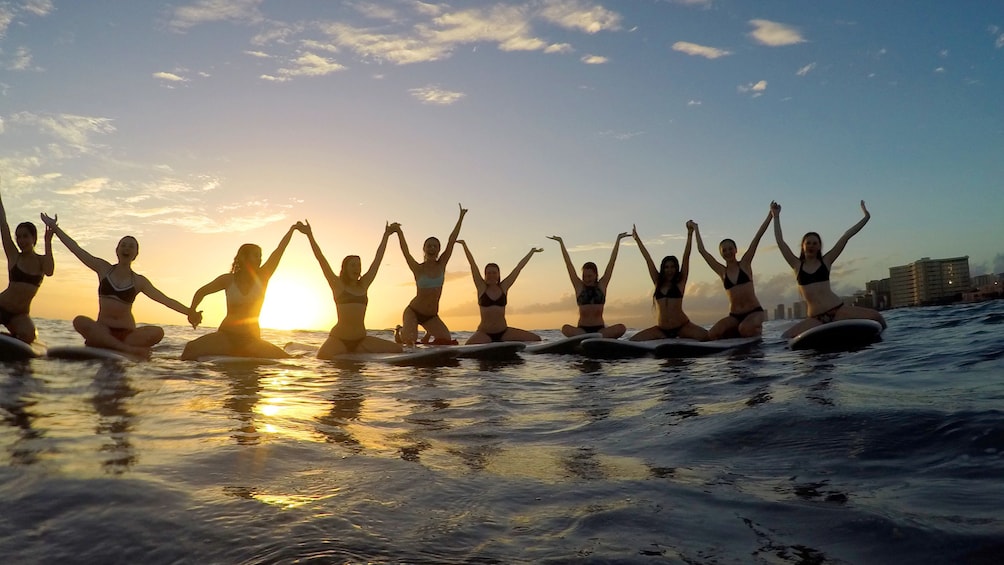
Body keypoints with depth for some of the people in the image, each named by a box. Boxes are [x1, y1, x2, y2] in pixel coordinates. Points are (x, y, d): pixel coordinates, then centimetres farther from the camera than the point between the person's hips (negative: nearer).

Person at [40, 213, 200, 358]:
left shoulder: (139, 281, 5)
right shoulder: (103, 269, 9)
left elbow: (165, 299, -2)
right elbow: (75, 248, 10)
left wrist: (189, 312, -14)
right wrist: (54, 227, 11)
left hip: (127, 333, -1)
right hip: (102, 330, 1)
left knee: (157, 332, -29)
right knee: (79, 321, -33)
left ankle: (102, 346, -28)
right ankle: (128, 349, -39)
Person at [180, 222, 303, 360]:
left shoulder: (262, 277, 2)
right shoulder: (228, 279, 3)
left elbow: (279, 251, -5)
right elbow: (201, 292, 18)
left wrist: (292, 229, -8)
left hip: (251, 340, 2)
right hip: (226, 337, -1)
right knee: (191, 348, -31)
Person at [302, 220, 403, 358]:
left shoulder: (363, 285, 14)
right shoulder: (338, 285, 5)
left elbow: (378, 259, 18)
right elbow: (321, 259, 0)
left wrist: (386, 235, 22)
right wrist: (310, 235, -4)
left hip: (361, 340, 6)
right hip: (338, 339, -5)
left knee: (396, 350, -10)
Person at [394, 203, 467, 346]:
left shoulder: (441, 265, -3)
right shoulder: (418, 268, -10)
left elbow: (451, 241, -6)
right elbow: (405, 251, -22)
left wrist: (461, 218, -9)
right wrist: (399, 232, -32)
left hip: (432, 316, 4)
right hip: (413, 312, -4)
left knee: (447, 340, -10)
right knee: (409, 340, -28)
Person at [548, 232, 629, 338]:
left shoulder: (602, 285, 9)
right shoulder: (579, 286, 7)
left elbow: (612, 261, 9)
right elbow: (568, 263, 7)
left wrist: (618, 239, 10)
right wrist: (561, 242, 7)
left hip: (600, 329, 1)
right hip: (582, 329, -1)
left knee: (621, 328, -27)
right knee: (565, 329, -34)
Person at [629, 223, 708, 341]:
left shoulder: (680, 282, 3)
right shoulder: (658, 282, 10)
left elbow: (686, 257, -3)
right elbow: (647, 258, 11)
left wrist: (690, 233, -8)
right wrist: (637, 238, 16)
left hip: (682, 327, -4)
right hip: (661, 329, 4)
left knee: (705, 336, -29)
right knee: (633, 340, -13)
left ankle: (680, 337, 0)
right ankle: (664, 338, 8)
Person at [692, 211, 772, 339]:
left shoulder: (745, 264, 2)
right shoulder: (722, 271, 7)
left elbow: (757, 237, -1)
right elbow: (702, 250, 10)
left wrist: (771, 215, -2)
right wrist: (696, 229, 18)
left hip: (754, 311, -2)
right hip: (734, 315, 2)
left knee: (745, 329, -35)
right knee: (712, 335, -24)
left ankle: (757, 329, 2)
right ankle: (738, 331, 3)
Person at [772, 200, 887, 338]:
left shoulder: (825, 261, 10)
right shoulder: (797, 265, 9)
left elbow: (845, 237, 8)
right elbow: (780, 241, 5)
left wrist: (866, 217, 11)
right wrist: (776, 216, 9)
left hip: (838, 310, 0)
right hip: (815, 318, 0)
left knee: (876, 317, -16)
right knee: (785, 338, -18)